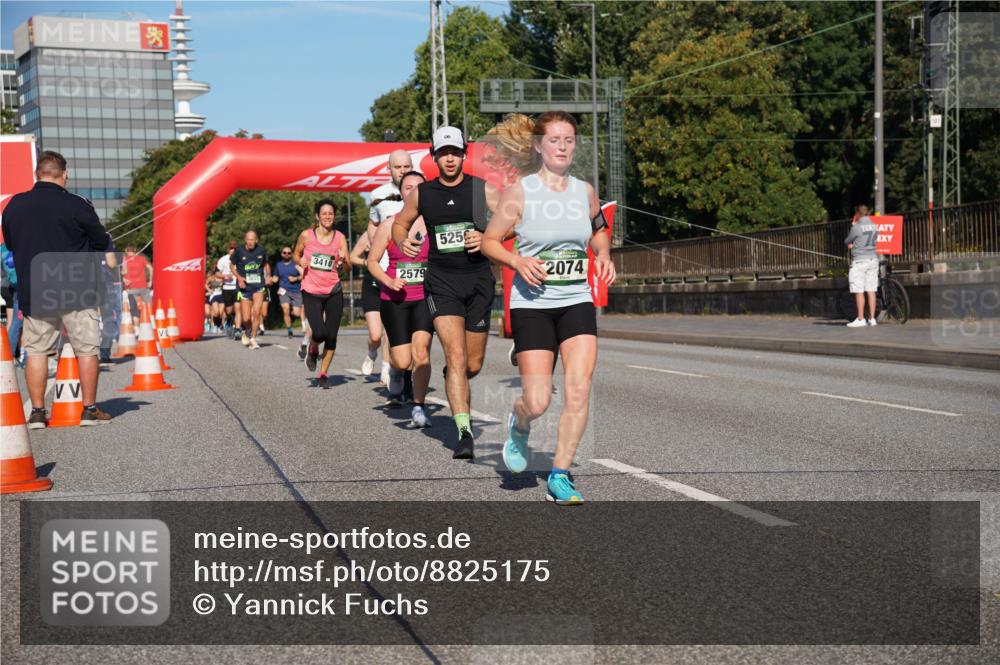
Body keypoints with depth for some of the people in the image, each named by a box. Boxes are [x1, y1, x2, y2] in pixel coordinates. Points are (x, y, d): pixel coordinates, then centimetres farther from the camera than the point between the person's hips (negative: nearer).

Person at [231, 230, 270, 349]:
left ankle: (253, 338, -1)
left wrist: (268, 275, -1)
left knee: (256, 312, -15)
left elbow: (266, 264, 18)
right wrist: (239, 277, -9)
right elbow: (233, 266, 8)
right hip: (245, 287, 0)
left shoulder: (261, 251, 1)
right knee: (246, 318, -1)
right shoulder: (239, 251, -3)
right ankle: (247, 332, 33)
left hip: (258, 286, 0)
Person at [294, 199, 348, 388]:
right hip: (311, 292, -2)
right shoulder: (306, 236, -2)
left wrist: (343, 261, -21)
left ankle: (323, 374, 16)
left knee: (331, 335, 1)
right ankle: (313, 351, 21)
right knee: (319, 333, -15)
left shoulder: (340, 238, 1)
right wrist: (300, 262, -8)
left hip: (334, 291, 2)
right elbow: (296, 254, 14)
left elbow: (347, 267, 1)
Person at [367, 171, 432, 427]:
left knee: (421, 349, -21)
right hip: (395, 300, 0)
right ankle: (401, 374, 35)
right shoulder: (389, 226, 2)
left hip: (425, 297, 0)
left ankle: (419, 406, -6)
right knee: (402, 363, -4)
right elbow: (372, 261, 7)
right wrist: (389, 281, -9)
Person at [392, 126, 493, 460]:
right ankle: (464, 432, -19)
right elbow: (399, 223, 20)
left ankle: (451, 377, 45)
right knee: (456, 356, -17)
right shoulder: (421, 193, 4)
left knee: (473, 364, 9)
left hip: (478, 279, 1)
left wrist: (486, 238, -12)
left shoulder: (482, 188, 1)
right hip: (441, 280, -1)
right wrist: (403, 241, -2)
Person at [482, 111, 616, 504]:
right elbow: (489, 241, 1)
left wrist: (604, 256, 6)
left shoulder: (584, 191, 6)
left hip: (577, 301, 3)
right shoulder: (520, 192, -5)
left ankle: (560, 476, 1)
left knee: (579, 388, -12)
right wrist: (518, 261, -16)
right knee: (538, 402, -8)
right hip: (532, 305, -3)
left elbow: (599, 229, 25)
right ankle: (519, 426, 31)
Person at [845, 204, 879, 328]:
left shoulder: (856, 228, -12)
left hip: (859, 260, -6)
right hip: (873, 258, 6)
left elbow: (847, 241, 1)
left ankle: (860, 319, -3)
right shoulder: (874, 226, 8)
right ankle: (872, 319, 9)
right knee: (871, 291, 8)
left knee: (859, 292, -3)